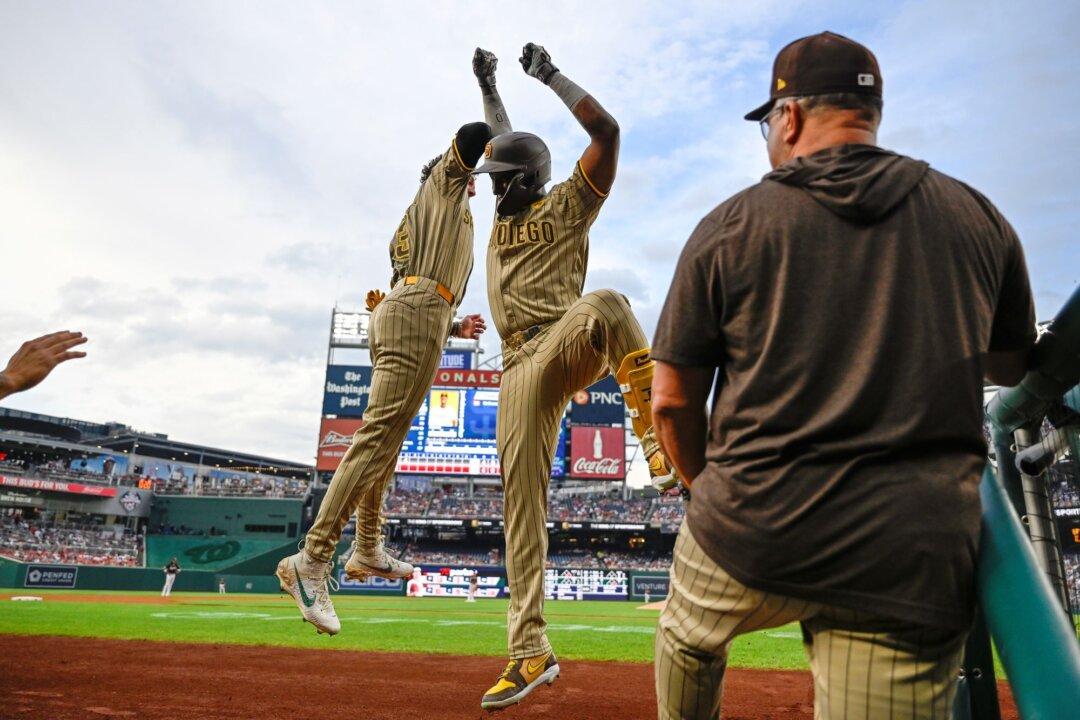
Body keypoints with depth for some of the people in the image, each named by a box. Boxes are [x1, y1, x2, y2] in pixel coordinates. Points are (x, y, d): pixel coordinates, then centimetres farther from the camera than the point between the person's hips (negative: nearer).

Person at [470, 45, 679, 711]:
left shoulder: (568, 205, 8)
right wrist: (490, 86, 36)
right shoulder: (506, 212, 26)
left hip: (567, 346, -5)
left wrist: (552, 75, 5)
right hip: (522, 366, 6)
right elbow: (506, 142, 39)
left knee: (606, 304, -41)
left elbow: (607, 131, -1)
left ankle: (661, 437, -40)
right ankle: (530, 650, 4)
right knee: (522, 499, -1)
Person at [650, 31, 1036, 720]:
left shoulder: (729, 225, -2)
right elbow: (1016, 367, 21)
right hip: (913, 565, 2)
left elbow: (672, 401, 1)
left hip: (750, 535, -1)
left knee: (686, 637, 28)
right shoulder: (979, 217, 5)